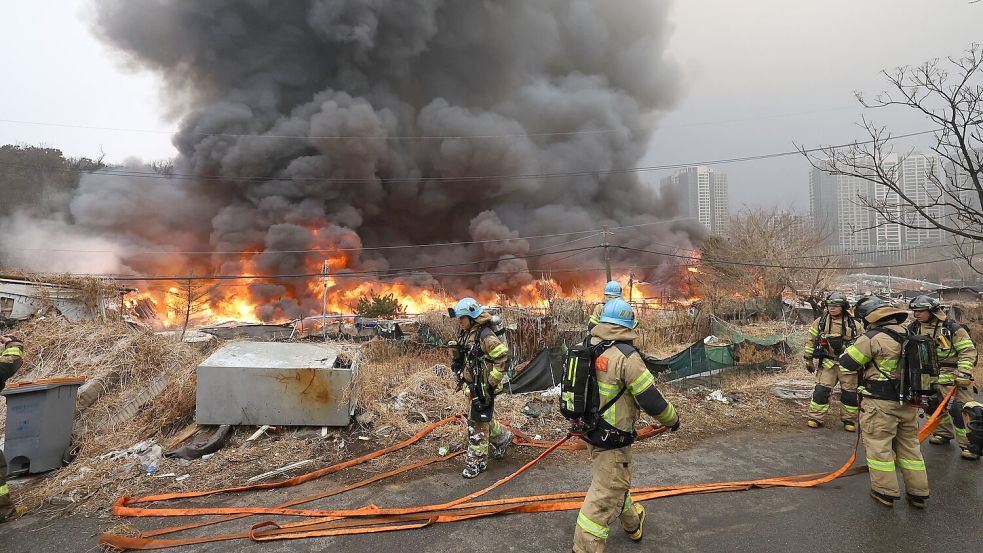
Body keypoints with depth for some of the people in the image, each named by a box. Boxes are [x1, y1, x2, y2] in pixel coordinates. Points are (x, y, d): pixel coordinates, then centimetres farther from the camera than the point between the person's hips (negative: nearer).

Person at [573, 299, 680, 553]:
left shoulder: (588, 348, -3)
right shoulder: (626, 356, -24)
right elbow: (652, 400, -18)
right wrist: (673, 420, -1)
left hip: (589, 428, 8)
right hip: (611, 440, -8)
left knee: (614, 482, 28)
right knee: (605, 497, 3)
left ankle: (632, 522, 52)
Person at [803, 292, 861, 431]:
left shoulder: (853, 324, -2)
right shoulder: (820, 322, -1)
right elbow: (811, 341, 7)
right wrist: (808, 359, 8)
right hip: (827, 362, 0)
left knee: (850, 392, 7)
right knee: (821, 390, -5)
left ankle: (849, 419, 24)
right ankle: (815, 417, 6)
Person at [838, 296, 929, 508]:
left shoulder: (873, 338, -17)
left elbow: (846, 362, -12)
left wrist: (854, 347, 7)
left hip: (881, 403, -7)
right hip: (909, 402, 7)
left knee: (879, 445, 5)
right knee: (910, 444, 18)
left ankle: (885, 492, 12)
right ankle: (918, 493, 25)